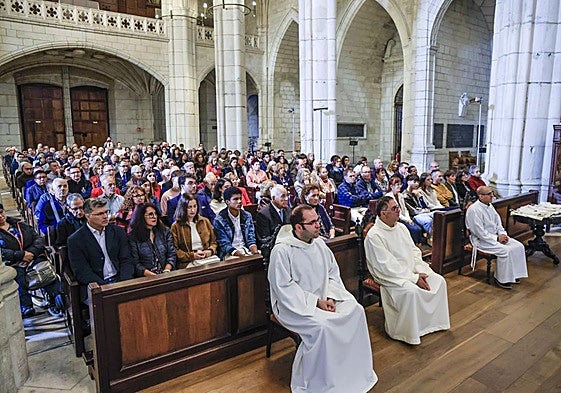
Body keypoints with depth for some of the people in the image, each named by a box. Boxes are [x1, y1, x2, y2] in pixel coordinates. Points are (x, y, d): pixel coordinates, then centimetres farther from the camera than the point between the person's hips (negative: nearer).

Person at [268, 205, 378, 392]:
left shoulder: (319, 243, 3)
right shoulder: (282, 250, -18)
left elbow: (333, 273, 9)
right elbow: (285, 288, -19)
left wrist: (330, 297, -8)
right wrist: (315, 302, -20)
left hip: (323, 298, 7)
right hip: (295, 304, -6)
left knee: (356, 310, -10)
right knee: (321, 326, -31)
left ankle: (356, 371, 6)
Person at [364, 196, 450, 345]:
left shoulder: (401, 227, 6)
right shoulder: (373, 236, -20)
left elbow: (414, 251, 11)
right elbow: (387, 267, -21)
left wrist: (420, 271, -7)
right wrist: (414, 278, -20)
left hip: (412, 270, 8)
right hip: (390, 276, -8)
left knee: (439, 281, -4)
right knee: (411, 291, -30)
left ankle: (436, 321, 13)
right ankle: (408, 333, -12)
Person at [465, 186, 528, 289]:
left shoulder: (489, 206, 8)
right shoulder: (474, 210, -21)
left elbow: (498, 222, 16)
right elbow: (481, 233, -22)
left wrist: (502, 234, -2)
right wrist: (497, 238, -17)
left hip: (495, 236, 9)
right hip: (482, 240, -9)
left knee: (519, 246, -3)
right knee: (505, 251, -25)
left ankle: (512, 274, 8)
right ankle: (501, 279, -8)